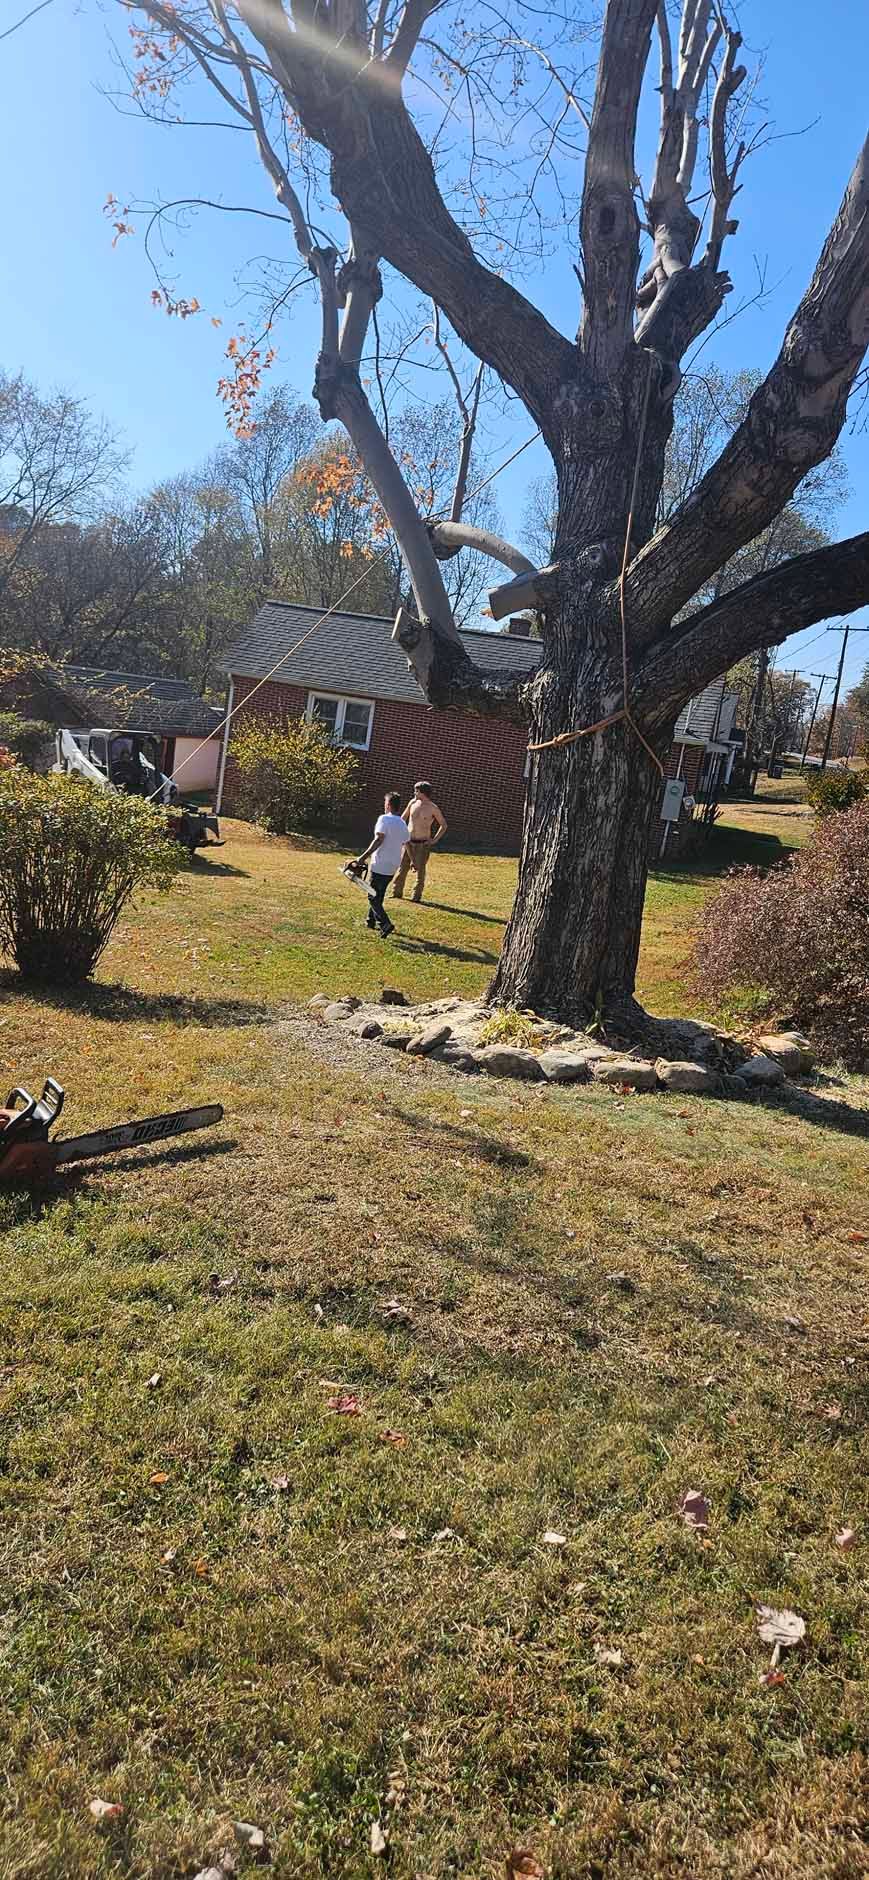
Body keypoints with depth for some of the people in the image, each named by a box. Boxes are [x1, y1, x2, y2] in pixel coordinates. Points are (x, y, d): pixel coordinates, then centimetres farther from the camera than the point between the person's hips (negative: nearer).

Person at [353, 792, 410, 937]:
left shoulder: (384, 819, -13)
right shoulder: (403, 824, 10)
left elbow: (379, 839, -24)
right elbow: (407, 844, 20)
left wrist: (363, 857, -26)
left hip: (380, 866, -8)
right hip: (392, 868, 8)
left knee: (373, 897, -1)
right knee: (378, 895, 23)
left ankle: (385, 925, -14)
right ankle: (371, 921, 32)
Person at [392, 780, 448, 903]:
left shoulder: (433, 808, -9)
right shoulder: (413, 802, 3)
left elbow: (443, 825, 0)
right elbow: (403, 817, 18)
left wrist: (434, 840, -5)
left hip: (422, 844, -4)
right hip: (408, 842, 4)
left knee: (420, 870, 2)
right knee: (402, 868, 4)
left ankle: (416, 896, 12)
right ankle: (396, 893, 12)